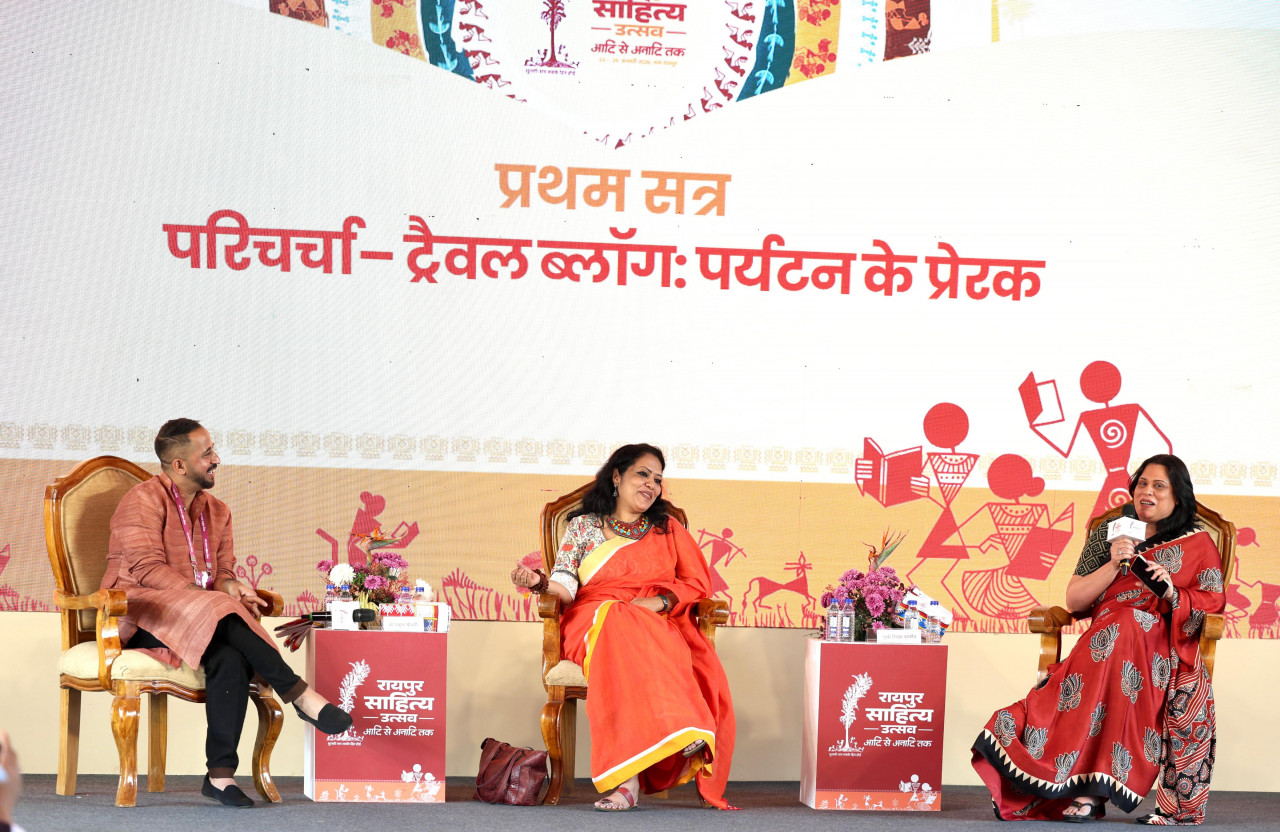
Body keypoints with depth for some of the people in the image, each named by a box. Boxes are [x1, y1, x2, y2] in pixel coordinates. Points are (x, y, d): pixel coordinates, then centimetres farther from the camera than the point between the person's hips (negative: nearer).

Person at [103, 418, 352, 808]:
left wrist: (231, 589, -12)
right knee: (219, 613, -34)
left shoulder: (217, 511, 18)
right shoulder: (145, 498, -4)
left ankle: (221, 775, -32)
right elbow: (148, 570, -15)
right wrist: (209, 597, -23)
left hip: (202, 618, 6)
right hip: (140, 613, -6)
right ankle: (298, 694, -30)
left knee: (231, 657, -30)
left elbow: (223, 573, 13)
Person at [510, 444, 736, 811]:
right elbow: (566, 586, 5)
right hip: (597, 619, -2)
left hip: (661, 624, 2)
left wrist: (659, 602, -7)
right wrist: (540, 581, -18)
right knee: (621, 634, -40)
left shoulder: (668, 529, 22)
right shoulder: (583, 526, 18)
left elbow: (699, 582, 12)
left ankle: (627, 778, -49)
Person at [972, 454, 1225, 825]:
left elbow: (1212, 604, 4)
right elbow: (1075, 601, 11)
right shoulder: (1108, 533, 19)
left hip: (1167, 651, -2)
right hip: (1106, 639, 2)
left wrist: (1173, 594, -14)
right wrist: (1115, 564, -2)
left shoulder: (1197, 544, 14)